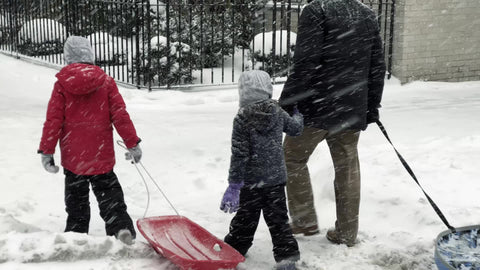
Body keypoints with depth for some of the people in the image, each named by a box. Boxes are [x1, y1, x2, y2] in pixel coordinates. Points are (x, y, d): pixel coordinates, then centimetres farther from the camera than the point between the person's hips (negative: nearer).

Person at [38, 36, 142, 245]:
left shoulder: (62, 84, -6)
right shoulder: (106, 81, -5)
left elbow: (53, 120, -7)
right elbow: (120, 115, -5)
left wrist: (46, 151, -1)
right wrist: (133, 143, 1)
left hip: (73, 156, 0)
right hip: (102, 156, 0)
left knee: (76, 200, 15)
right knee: (110, 196, 11)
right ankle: (121, 226, -9)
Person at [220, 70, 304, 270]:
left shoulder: (242, 119, -15)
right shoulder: (278, 112, -3)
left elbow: (239, 154, -16)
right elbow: (295, 128, 16)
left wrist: (234, 184, -12)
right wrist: (298, 116, 40)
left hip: (252, 180, -3)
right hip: (277, 178, 3)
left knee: (245, 218, 12)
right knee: (278, 217, 10)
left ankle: (233, 250, 27)